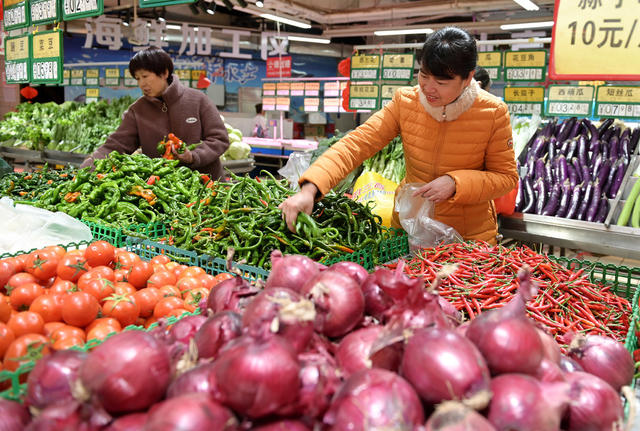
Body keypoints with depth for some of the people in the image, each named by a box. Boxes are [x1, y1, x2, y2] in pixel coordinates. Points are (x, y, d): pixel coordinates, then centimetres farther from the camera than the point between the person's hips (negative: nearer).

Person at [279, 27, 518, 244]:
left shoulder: (493, 113, -15)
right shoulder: (405, 102, -11)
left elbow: (506, 176, -7)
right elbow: (356, 144, -18)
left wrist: (455, 183, -25)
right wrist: (309, 188, -32)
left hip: (470, 237, -2)